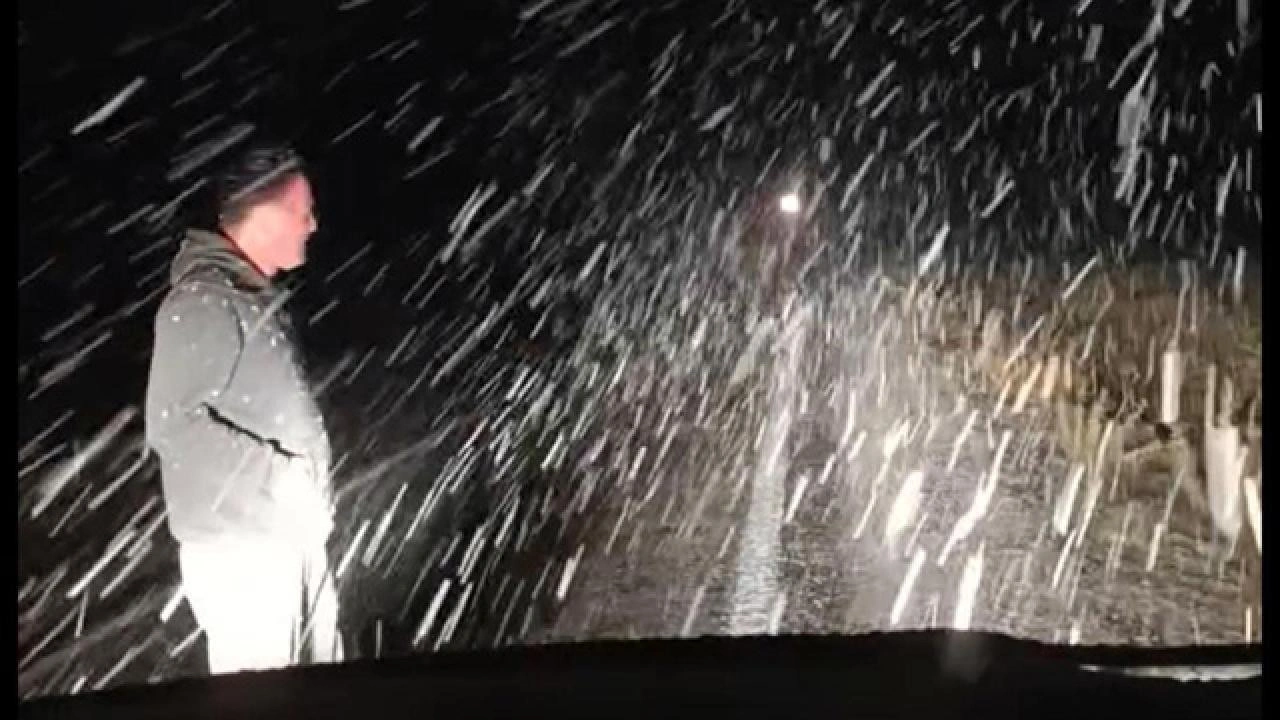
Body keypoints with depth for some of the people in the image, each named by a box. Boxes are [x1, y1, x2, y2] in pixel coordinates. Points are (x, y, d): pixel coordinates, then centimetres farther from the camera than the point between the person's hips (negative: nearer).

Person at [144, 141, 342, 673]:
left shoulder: (253, 295, 8)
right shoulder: (202, 305, -21)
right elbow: (171, 427, -27)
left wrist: (308, 487, 10)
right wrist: (283, 476, -23)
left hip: (289, 527, 9)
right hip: (239, 544, -9)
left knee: (317, 651, 22)